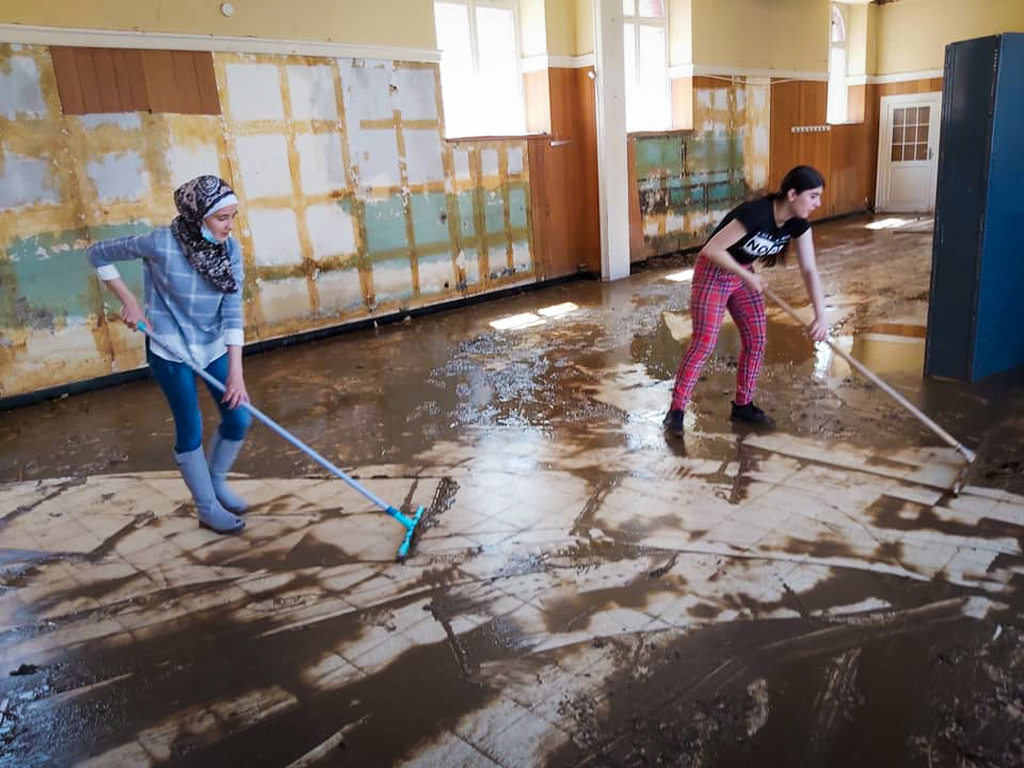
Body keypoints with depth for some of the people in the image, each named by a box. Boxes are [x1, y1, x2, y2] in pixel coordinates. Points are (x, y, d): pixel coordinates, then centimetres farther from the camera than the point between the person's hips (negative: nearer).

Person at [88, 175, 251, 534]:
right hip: (170, 350, -4)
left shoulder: (230, 248, -10)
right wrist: (129, 301, -11)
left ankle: (217, 481, 32)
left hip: (214, 348, 5)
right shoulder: (161, 243, -21)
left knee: (239, 418, 5)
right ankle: (208, 510, 19)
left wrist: (236, 370, -18)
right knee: (191, 430, 3)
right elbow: (99, 254, -6)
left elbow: (232, 310, -13)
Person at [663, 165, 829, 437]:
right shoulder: (756, 213, -31)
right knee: (703, 343, -11)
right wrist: (747, 276, -27)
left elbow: (809, 270, -7)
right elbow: (712, 249, -27)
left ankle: (743, 405, 19)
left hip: (743, 274, 8)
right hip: (713, 273, -8)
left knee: (756, 341, 4)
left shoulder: (798, 223, -9)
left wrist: (821, 315, -14)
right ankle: (676, 410, -2)